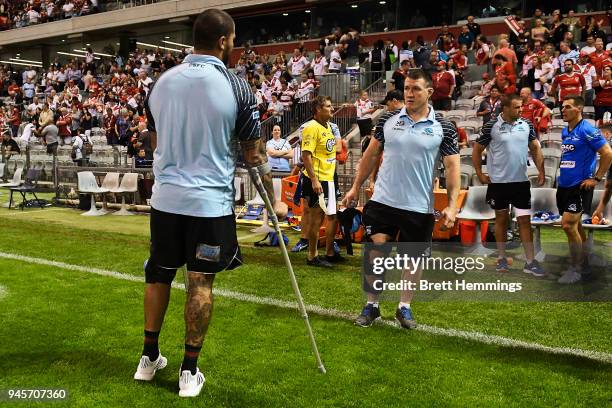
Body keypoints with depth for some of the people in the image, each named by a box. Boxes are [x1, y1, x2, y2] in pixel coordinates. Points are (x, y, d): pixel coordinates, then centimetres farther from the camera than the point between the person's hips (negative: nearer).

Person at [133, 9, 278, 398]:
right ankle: (189, 372, 15)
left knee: (159, 276, 17)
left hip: (166, 198, 4)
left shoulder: (162, 82, 4)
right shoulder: (235, 86, -9)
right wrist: (273, 198, 11)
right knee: (200, 284, 5)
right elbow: (255, 155, -3)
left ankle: (149, 358, 30)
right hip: (211, 202, -4)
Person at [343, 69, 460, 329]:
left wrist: (452, 205, -12)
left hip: (419, 208, -1)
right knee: (376, 253, 1)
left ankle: (404, 307, 28)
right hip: (382, 201, 1)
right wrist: (356, 187, 12)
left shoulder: (443, 128, -3)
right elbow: (371, 154, 12)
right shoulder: (388, 120, 3)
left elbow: (452, 167, -3)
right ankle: (371, 306, 19)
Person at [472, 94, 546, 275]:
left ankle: (530, 262, 7)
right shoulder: (491, 127, -8)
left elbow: (535, 148, 10)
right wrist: (480, 174, -4)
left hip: (522, 181, 2)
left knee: (525, 220, 2)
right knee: (501, 219, 10)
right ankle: (501, 258, 23)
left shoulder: (527, 125, 2)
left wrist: (541, 171, 3)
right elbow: (477, 150, 0)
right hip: (498, 182, -2)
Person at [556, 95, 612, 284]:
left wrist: (596, 178, -13)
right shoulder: (565, 132, 12)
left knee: (568, 225, -13)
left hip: (579, 186, -8)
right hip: (564, 185, 8)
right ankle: (584, 262, 29)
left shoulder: (587, 130, -12)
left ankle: (575, 269, -1)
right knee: (575, 226, 15)